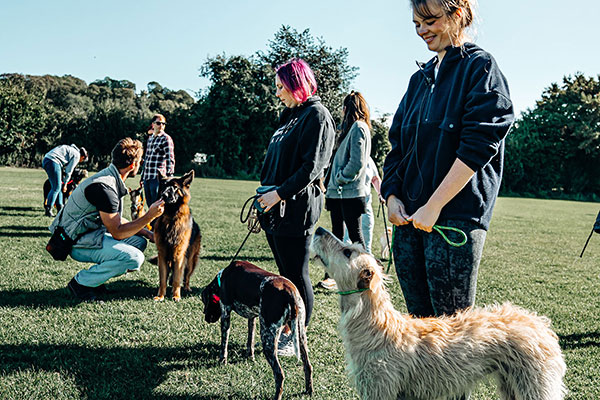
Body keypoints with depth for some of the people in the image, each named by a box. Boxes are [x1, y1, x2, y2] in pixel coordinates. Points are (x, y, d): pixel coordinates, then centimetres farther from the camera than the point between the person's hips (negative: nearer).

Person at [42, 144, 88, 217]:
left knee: (59, 186, 13)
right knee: (56, 187, -7)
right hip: (53, 162, -10)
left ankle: (60, 208, 15)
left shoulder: (71, 149, 27)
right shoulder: (76, 155, 1)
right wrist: (65, 184, 13)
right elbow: (68, 171, 2)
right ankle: (48, 210, -8)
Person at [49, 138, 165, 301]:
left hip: (93, 234, 10)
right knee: (134, 258, -23)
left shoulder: (112, 179, 7)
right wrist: (149, 216, -23)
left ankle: (95, 276, 10)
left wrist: (147, 233, 7)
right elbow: (117, 232, -22)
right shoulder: (104, 188, -25)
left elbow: (116, 220, 15)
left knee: (139, 241, 12)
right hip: (79, 243, -10)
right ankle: (81, 282, -7)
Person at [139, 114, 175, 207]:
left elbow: (170, 159, -12)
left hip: (158, 178, -7)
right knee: (150, 205, 10)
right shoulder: (150, 138, 18)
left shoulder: (166, 139, -5)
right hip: (147, 178, 7)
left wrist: (168, 177, -20)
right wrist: (142, 177, 24)